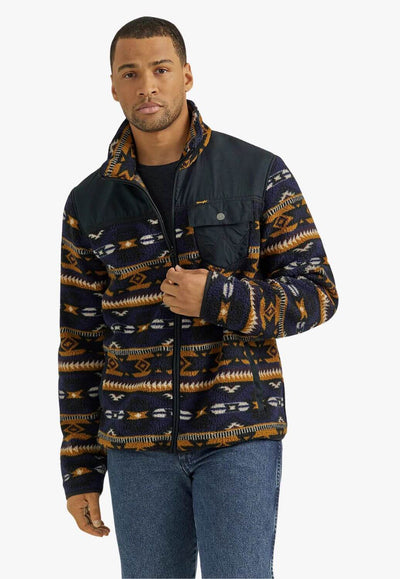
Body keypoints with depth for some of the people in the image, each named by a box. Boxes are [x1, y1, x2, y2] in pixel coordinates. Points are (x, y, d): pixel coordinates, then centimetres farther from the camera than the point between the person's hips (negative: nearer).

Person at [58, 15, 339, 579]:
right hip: (139, 439, 3)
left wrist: (216, 300, -21)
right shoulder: (90, 204, 4)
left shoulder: (259, 174, -4)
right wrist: (80, 471, 6)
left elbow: (315, 294, -3)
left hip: (238, 432, -2)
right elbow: (80, 340, 7)